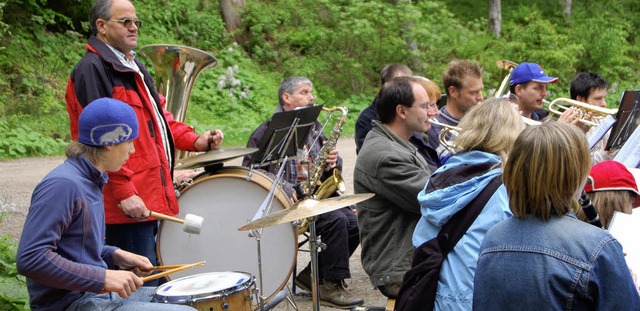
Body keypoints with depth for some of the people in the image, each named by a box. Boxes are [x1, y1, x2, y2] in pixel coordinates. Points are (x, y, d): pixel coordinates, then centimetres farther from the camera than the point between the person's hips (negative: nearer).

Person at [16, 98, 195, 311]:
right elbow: (30, 259, -26)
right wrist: (104, 277, -24)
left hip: (98, 292, 10)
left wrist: (116, 256, 6)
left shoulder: (90, 181, 12)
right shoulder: (63, 185, -19)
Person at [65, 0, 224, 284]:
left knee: (152, 279, 15)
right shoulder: (92, 69, -11)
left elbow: (157, 114, 25)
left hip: (150, 194, 10)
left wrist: (195, 141, 8)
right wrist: (123, 191, -22)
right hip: (128, 201, -10)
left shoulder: (134, 67, 20)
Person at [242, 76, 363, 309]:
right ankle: (331, 287, -15)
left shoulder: (314, 127, 17)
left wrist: (333, 161, -6)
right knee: (336, 220, -28)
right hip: (288, 201, -7)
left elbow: (331, 166, 20)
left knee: (356, 225, -12)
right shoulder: (268, 131, -4)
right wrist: (283, 188, -21)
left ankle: (312, 276, 3)